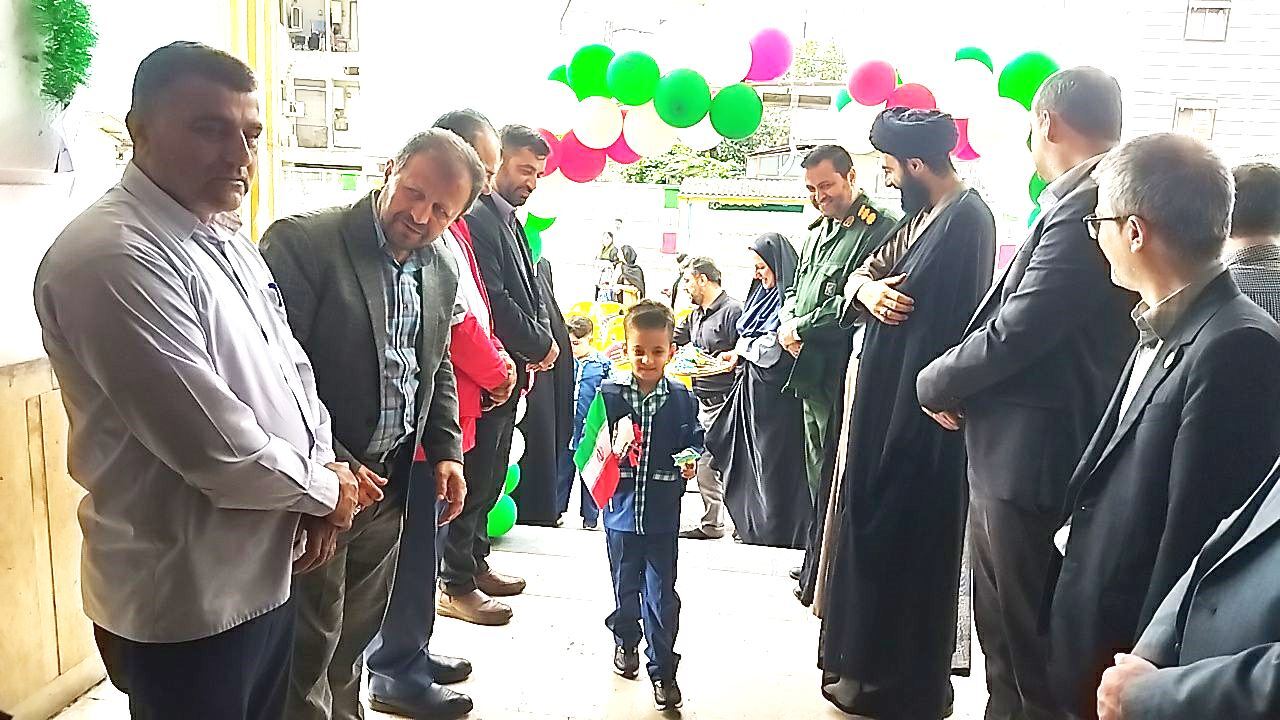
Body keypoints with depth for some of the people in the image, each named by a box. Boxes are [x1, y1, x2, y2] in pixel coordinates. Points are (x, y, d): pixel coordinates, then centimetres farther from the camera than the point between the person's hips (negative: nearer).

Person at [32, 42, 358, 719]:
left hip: (264, 570, 9)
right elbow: (212, 444, -27)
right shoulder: (110, 257, -23)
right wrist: (325, 491, -11)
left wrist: (325, 463, -4)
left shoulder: (228, 240, 8)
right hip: (185, 596, -8)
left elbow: (290, 365, 13)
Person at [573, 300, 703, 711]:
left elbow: (694, 441, 7)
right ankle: (625, 640, 43)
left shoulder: (682, 399, -3)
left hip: (662, 512, 0)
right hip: (621, 508, 1)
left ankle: (662, 669, 17)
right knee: (624, 585, 18)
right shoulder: (609, 395, -5)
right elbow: (589, 447, -1)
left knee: (661, 593, 4)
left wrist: (691, 460, -14)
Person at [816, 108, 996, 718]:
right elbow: (865, 271, 12)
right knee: (873, 524, 18)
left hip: (916, 410, -10)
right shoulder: (927, 215, 11)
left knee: (896, 535, 3)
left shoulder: (965, 219, -19)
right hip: (887, 398, 10)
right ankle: (873, 659, 34)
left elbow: (939, 329, -22)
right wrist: (866, 289, -10)